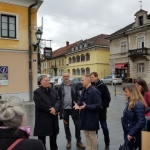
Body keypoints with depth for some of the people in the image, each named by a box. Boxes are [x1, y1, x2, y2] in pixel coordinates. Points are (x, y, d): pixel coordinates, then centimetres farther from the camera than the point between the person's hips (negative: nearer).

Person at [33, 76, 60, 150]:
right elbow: (40, 104, -18)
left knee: (53, 136, 17)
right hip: (42, 118, -5)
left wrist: (55, 108, -19)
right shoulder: (37, 92, -8)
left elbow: (58, 101, 1)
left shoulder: (54, 91, 12)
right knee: (42, 137, 8)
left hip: (53, 118, 6)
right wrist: (50, 110, -17)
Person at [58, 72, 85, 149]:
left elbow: (78, 96, 1)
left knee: (77, 125, 6)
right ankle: (69, 141, 29)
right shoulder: (60, 87, 0)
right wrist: (59, 109, -3)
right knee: (66, 126, 12)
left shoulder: (74, 86, 0)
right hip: (64, 109, 0)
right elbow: (58, 99, 1)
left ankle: (78, 141, 23)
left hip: (73, 108, 0)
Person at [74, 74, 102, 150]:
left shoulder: (95, 91, -20)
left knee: (92, 136, 9)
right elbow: (81, 100, 15)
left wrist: (86, 106, -30)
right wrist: (78, 104, -7)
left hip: (91, 117, -8)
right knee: (87, 135, 20)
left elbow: (98, 105, -22)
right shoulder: (84, 90, 7)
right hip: (84, 116, 8)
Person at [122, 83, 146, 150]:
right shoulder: (130, 102, 7)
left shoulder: (138, 104, -22)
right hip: (128, 133, 8)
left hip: (134, 135, -8)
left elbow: (141, 122, -25)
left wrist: (131, 133, -21)